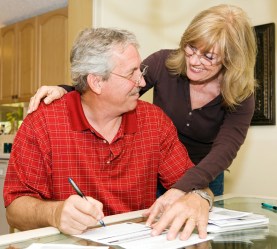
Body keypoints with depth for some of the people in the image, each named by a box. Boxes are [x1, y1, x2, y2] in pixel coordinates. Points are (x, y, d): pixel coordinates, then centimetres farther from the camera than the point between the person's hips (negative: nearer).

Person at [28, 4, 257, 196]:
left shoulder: (241, 96, -18)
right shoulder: (164, 63, -18)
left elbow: (225, 149, -33)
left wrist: (180, 191, -50)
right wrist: (65, 91, -30)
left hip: (204, 179, 0)